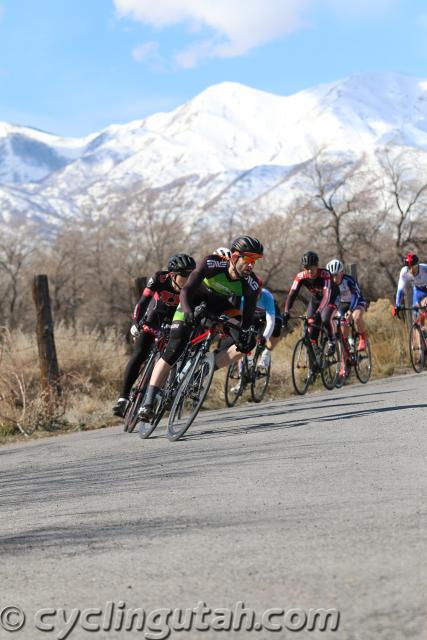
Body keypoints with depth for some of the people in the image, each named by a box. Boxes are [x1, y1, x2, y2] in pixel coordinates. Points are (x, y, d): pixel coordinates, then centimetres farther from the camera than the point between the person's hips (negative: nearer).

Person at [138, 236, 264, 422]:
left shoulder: (252, 284, -26)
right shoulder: (212, 263, -33)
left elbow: (248, 317, -24)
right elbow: (186, 290, -35)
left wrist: (246, 333, -44)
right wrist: (187, 312, -52)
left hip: (221, 309, 4)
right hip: (194, 302, -3)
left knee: (247, 342, -18)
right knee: (174, 350, -18)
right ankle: (148, 403, -17)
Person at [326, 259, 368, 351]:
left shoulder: (348, 280, -31)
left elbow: (355, 295, -39)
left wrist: (350, 310, -53)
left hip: (357, 303, -4)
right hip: (343, 304, 4)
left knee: (357, 317, -37)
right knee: (343, 334, -5)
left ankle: (363, 339, -12)